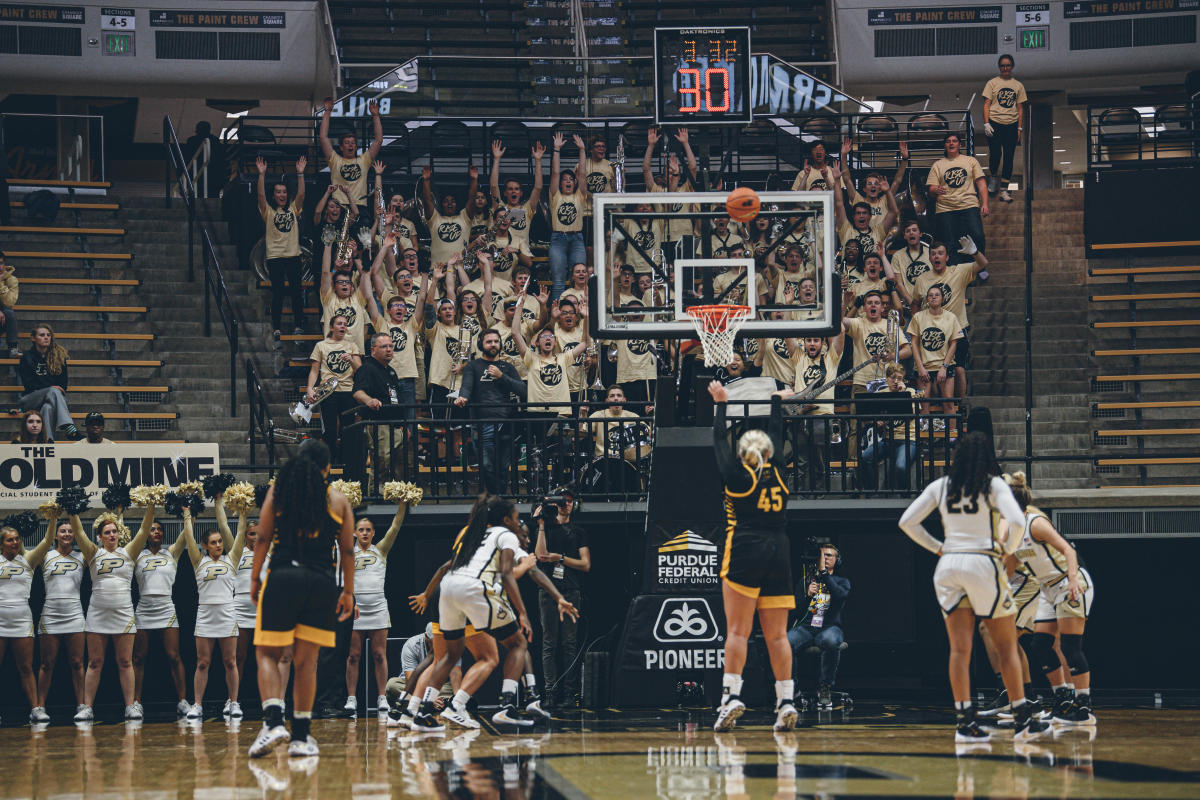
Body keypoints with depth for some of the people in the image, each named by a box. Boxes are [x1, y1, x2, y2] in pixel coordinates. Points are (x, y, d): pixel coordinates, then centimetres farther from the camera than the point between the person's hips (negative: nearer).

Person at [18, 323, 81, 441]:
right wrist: (50, 388, -14)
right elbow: (28, 384, -1)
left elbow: (63, 383, 13)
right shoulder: (27, 357, 6)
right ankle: (69, 428, -57)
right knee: (53, 391, -36)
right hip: (32, 398, -2)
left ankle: (48, 440, -55)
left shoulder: (59, 354, 13)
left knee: (48, 408, -37)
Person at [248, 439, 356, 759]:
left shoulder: (277, 491, 6)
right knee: (306, 660, 6)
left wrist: (254, 577, 10)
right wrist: (348, 591, 15)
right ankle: (301, 736, 4)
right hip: (321, 583, 1)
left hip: (282, 578, -1)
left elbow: (262, 538, 3)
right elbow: (348, 551, 8)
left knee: (267, 654, 5)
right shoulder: (338, 500, 8)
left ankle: (273, 721, -17)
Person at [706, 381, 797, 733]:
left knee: (737, 630, -8)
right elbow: (777, 436, 27)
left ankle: (731, 695, -19)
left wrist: (721, 403, 26)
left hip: (744, 554, -4)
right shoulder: (777, 472, 11)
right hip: (778, 553, 4)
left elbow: (719, 440, 14)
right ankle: (785, 702, -4)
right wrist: (776, 400, 41)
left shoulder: (736, 475, 2)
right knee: (776, 634, 3)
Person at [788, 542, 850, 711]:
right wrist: (807, 594, -8)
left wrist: (824, 572, -9)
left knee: (831, 641, -41)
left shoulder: (842, 581, 18)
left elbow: (841, 595, -8)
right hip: (806, 627, 2)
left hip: (830, 626, -2)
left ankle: (825, 688, -28)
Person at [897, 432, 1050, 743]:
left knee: (960, 648, 2)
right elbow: (1016, 521, -17)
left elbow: (907, 522, 7)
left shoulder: (940, 487, 7)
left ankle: (965, 723, -2)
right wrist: (1008, 548, 0)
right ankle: (1023, 721, 6)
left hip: (949, 566, 3)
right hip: (982, 563, -3)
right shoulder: (993, 485, -4)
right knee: (1006, 645, 6)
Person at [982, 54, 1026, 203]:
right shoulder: (992, 83, 5)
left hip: (1011, 125, 2)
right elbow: (986, 104, 2)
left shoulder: (1018, 85, 12)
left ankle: (1004, 190, 3)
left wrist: (1019, 128, 6)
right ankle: (993, 177, 18)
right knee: (995, 154, -12)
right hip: (995, 124, -2)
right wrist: (986, 123, -8)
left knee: (1008, 157, -1)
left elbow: (1020, 108, 12)